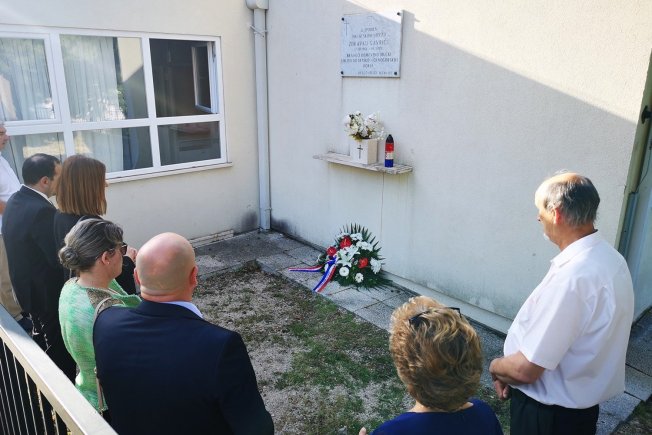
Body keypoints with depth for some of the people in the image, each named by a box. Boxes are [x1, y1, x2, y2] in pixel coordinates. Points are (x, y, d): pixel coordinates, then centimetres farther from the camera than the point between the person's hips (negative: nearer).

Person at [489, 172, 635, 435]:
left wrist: (496, 366, -7)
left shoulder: (572, 277, -33)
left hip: (549, 414, -7)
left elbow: (526, 369, -28)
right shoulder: (609, 257, -3)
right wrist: (511, 371, 3)